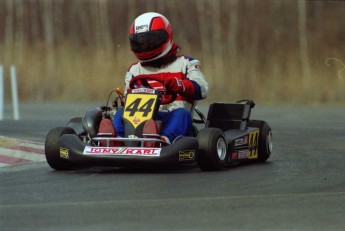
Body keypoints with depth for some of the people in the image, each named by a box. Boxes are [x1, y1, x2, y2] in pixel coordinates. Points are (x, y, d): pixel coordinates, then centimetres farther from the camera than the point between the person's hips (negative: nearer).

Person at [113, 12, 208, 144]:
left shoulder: (184, 64, 18)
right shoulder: (134, 70, 28)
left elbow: (202, 89, -1)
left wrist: (180, 85, -24)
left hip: (172, 119, -2)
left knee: (182, 114, -35)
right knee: (121, 114, -25)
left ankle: (165, 140, -64)